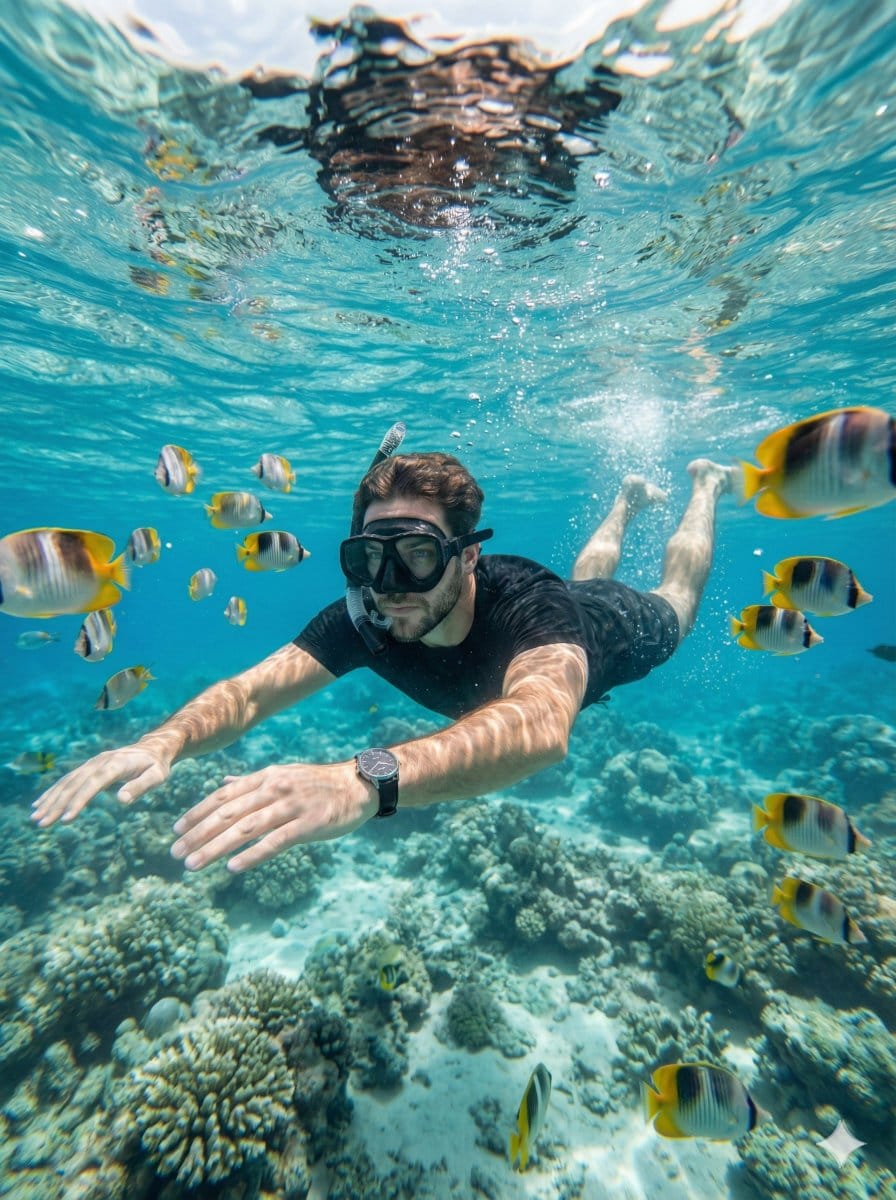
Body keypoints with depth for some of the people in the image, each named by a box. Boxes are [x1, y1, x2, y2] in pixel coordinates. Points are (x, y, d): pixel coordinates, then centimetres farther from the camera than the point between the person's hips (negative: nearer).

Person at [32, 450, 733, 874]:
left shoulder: (529, 607, -55)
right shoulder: (365, 618, -40)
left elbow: (542, 725, -75)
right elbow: (252, 689, -44)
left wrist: (367, 779, -90)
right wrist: (162, 743, -64)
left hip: (619, 631, -2)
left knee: (673, 603, 33)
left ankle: (706, 485, 61)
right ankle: (628, 503, 68)